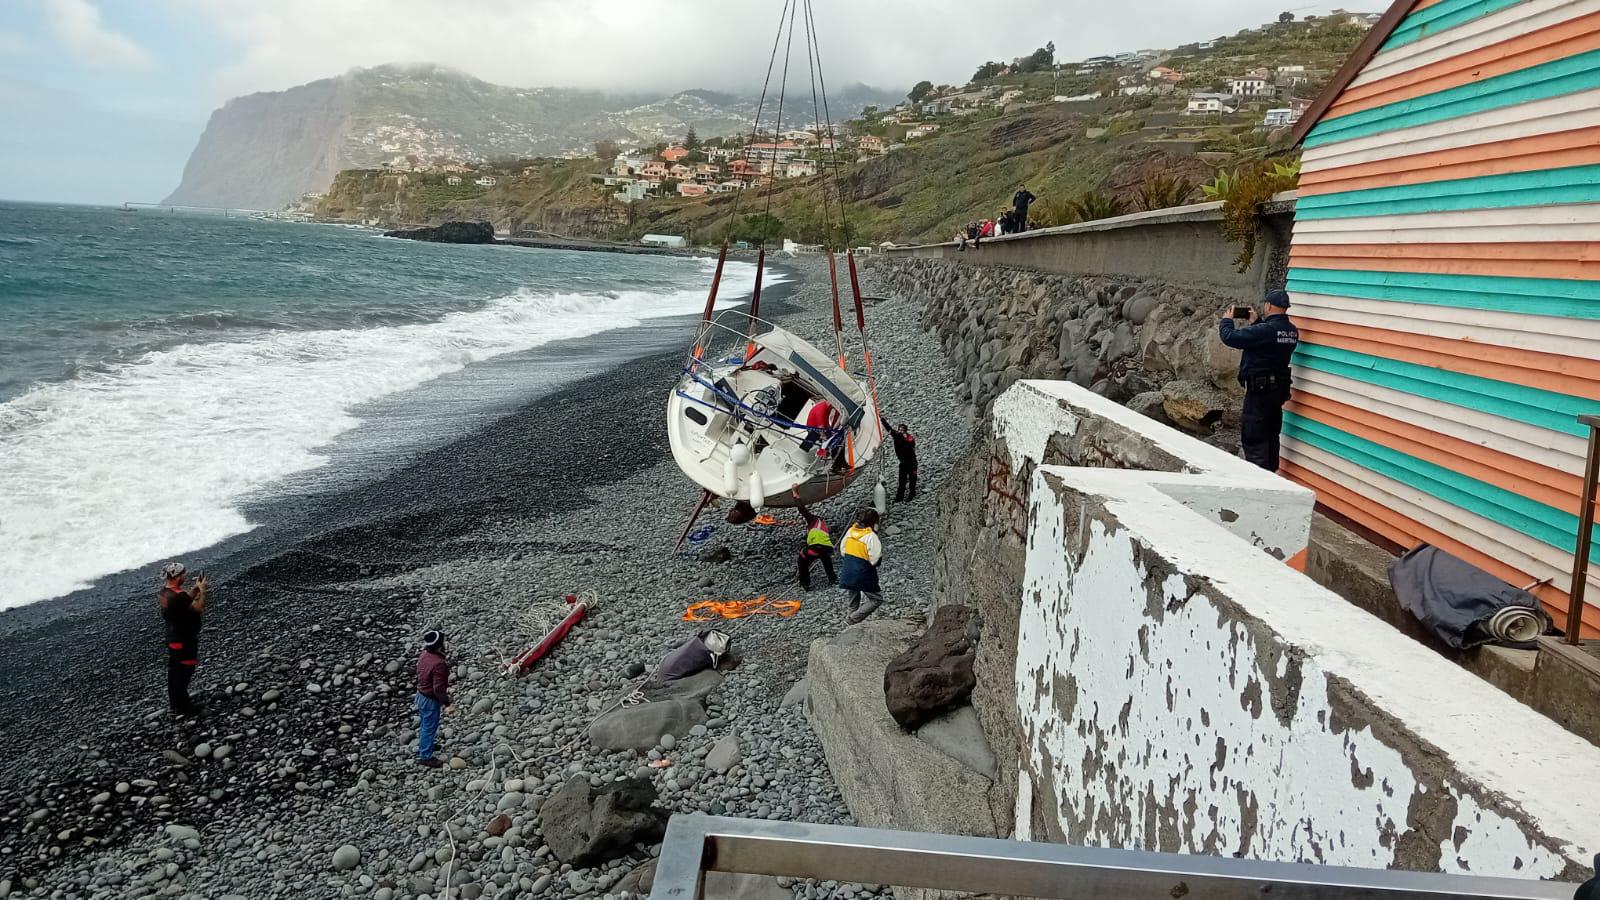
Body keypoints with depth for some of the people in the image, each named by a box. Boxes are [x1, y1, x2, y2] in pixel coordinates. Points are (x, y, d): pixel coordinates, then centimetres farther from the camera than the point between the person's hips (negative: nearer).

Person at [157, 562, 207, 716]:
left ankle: (175, 703, 32)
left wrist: (195, 589, 3)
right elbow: (199, 608, -24)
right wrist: (202, 590, -13)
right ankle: (182, 707, 10)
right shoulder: (178, 596, -30)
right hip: (184, 641, -10)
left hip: (172, 638, 10)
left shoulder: (163, 592, 0)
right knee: (184, 672, 2)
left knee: (174, 671, 19)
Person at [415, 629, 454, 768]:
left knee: (424, 724, 27)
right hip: (430, 699, -9)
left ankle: (423, 746, 47)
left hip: (421, 694, 9)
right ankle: (425, 756, 22)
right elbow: (439, 688, -30)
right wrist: (447, 704, -21)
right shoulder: (439, 664, -34)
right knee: (430, 727, 8)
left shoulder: (424, 654, -6)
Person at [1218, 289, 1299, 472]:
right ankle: (1271, 474, 29)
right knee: (1271, 437, 20)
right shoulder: (1292, 331, 4)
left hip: (1259, 390, -8)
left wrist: (1226, 320, 0)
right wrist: (1256, 322, 22)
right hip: (1280, 389, 9)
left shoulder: (1264, 330, -22)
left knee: (1252, 439, -3)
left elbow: (1230, 337, -18)